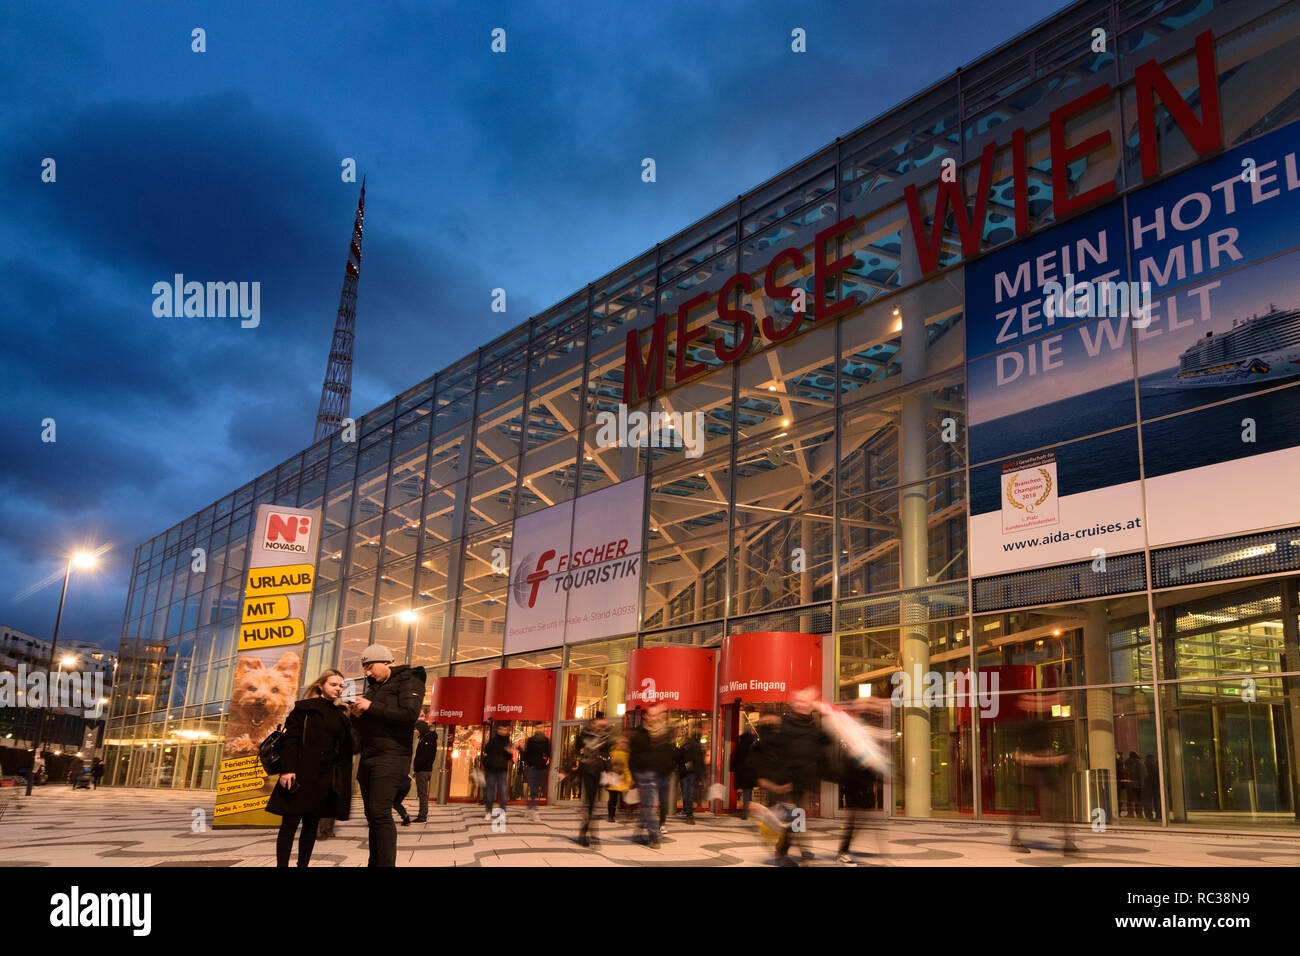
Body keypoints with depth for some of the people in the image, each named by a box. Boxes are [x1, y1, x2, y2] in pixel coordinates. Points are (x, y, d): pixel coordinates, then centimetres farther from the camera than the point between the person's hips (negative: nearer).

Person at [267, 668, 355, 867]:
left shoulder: (341, 714, 17)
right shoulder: (305, 708, 2)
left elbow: (346, 746, 16)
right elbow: (290, 740, -6)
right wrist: (287, 770, -17)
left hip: (327, 777, 5)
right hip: (303, 774, -5)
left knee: (312, 823, 7)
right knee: (291, 822, -3)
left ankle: (303, 864, 12)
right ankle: (281, 864, 1)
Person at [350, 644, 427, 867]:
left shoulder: (408, 681, -1)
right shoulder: (374, 686, 21)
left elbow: (410, 714, -18)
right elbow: (362, 727, 26)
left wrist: (371, 707, -15)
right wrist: (357, 715, 2)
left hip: (391, 757, -8)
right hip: (368, 757, 8)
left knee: (380, 813, -17)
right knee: (372, 816, 7)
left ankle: (387, 863, -17)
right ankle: (374, 863, 11)